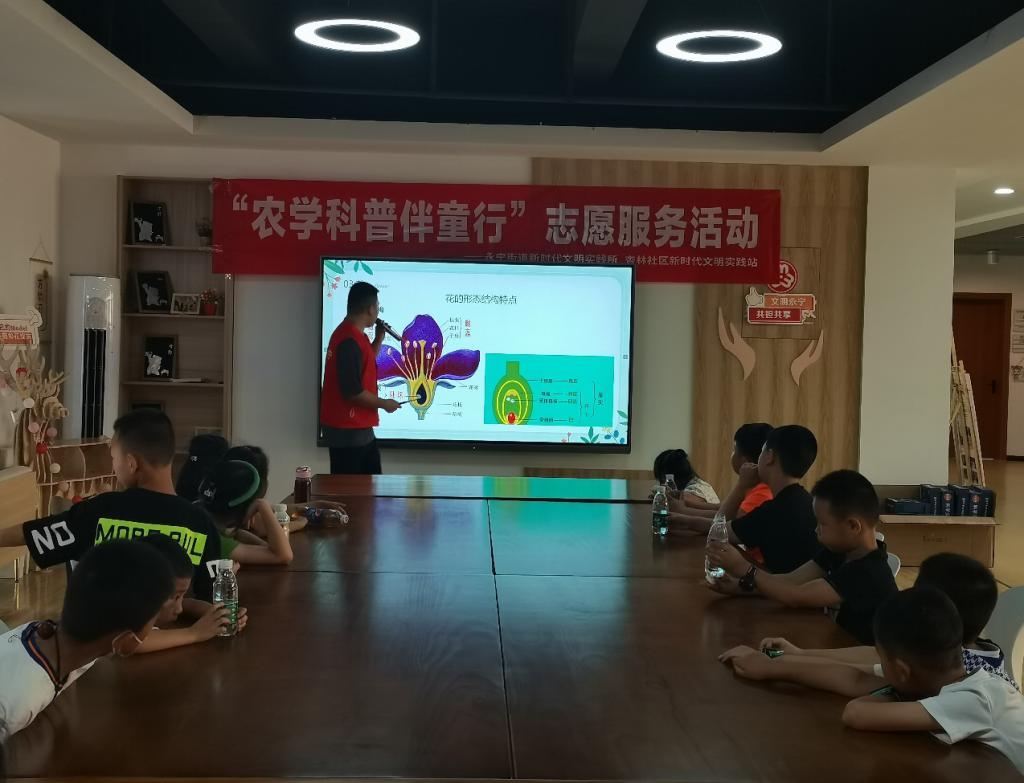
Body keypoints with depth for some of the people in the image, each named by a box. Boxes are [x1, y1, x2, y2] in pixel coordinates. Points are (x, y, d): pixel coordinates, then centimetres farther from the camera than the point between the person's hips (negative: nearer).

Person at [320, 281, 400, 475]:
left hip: (359, 427, 11)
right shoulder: (350, 341, -22)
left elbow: (365, 365, 26)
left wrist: (379, 339, 14)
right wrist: (385, 404, -11)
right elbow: (352, 392, -25)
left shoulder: (353, 334, 10)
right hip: (347, 430, -11)